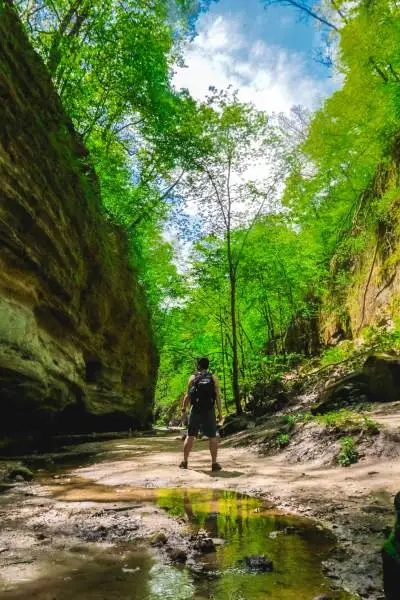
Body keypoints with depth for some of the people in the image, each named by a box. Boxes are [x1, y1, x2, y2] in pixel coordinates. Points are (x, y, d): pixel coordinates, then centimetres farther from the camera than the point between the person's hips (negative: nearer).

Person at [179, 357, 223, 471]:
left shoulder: (193, 377, 2)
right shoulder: (213, 378, 3)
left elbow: (187, 395, -2)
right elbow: (218, 396, -2)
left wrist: (184, 410, 3)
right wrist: (220, 412, 1)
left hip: (195, 410, 0)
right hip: (209, 411, 0)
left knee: (190, 436, 10)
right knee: (212, 437, 7)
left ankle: (184, 462, 13)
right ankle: (214, 463, 3)